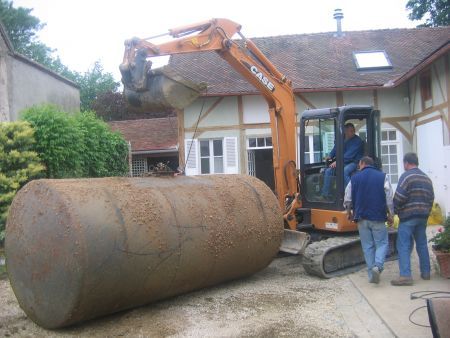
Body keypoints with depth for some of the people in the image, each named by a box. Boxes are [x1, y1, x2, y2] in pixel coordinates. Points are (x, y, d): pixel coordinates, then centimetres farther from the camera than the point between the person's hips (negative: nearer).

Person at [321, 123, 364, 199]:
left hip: (353, 162, -6)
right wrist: (330, 156, 0)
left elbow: (350, 155, -18)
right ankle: (325, 194, -10)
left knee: (344, 172, -36)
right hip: (342, 162, 6)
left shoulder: (357, 140, -10)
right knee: (328, 171, -14)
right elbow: (335, 150, 21)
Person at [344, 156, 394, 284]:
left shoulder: (355, 178, 5)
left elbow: (347, 199, 6)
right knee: (382, 243, 7)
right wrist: (390, 215, 7)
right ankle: (378, 266, -16)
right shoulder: (382, 177, 2)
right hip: (378, 217, -2)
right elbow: (389, 198, -2)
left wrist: (349, 212, 21)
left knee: (367, 246, 9)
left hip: (361, 218, 2)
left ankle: (371, 274, 10)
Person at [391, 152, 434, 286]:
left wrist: (395, 210, -2)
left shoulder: (406, 176, -10)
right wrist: (426, 211, 21)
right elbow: (431, 197, 15)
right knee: (422, 244, 16)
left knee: (404, 246, -6)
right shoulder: (427, 178, 14)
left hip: (408, 216, -7)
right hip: (423, 216, 8)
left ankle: (405, 276, -11)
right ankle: (426, 272, 23)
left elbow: (399, 197, -17)